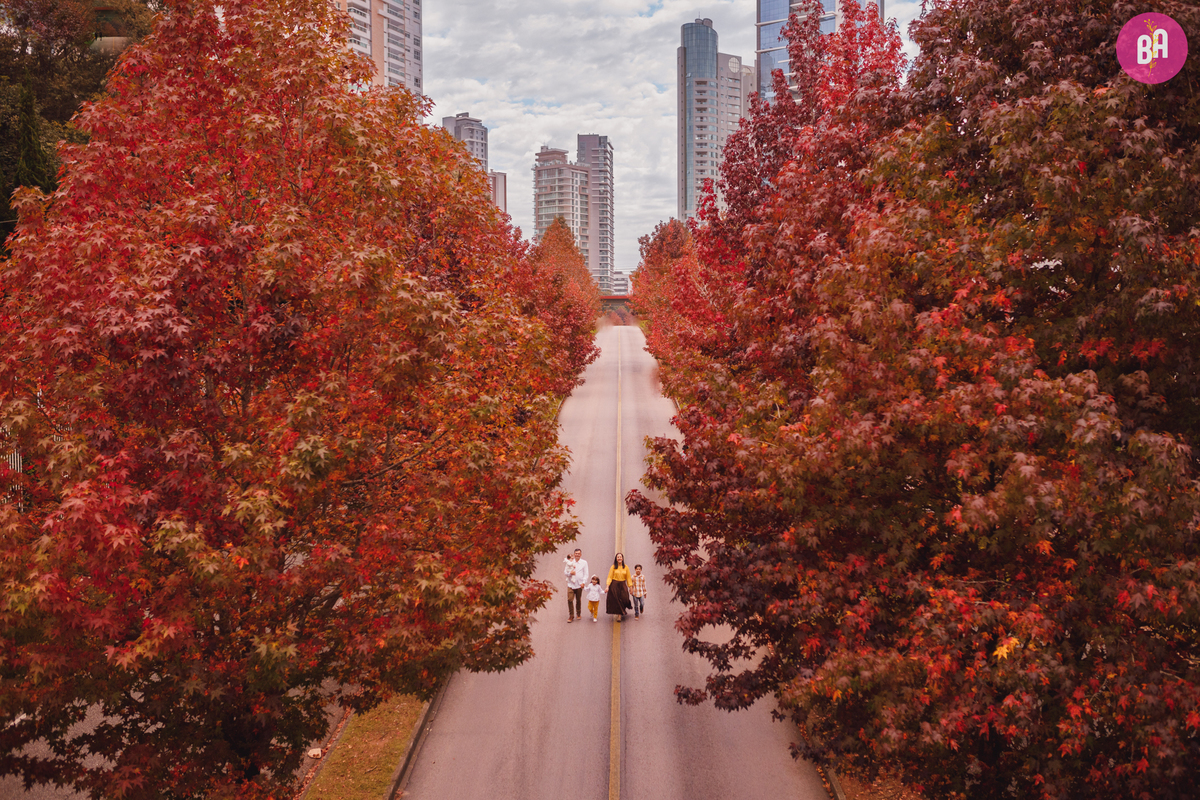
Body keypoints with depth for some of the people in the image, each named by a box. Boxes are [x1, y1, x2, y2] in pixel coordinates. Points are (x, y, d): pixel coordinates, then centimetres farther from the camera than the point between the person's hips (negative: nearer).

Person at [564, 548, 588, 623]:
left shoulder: (584, 563, 4)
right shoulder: (569, 562, 6)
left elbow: (586, 574, 2)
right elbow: (565, 572, 8)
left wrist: (583, 582, -10)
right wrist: (570, 573, -14)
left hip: (579, 584, 0)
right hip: (571, 584, 0)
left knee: (578, 600, 9)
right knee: (570, 599, -9)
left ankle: (578, 614, 28)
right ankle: (571, 616, -1)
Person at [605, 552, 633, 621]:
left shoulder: (626, 567, 3)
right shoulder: (613, 567, -1)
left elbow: (628, 578, 4)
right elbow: (610, 577, -3)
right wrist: (607, 586, -12)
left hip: (623, 585, 1)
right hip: (614, 585, -1)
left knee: (624, 599, -8)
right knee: (616, 601, -2)